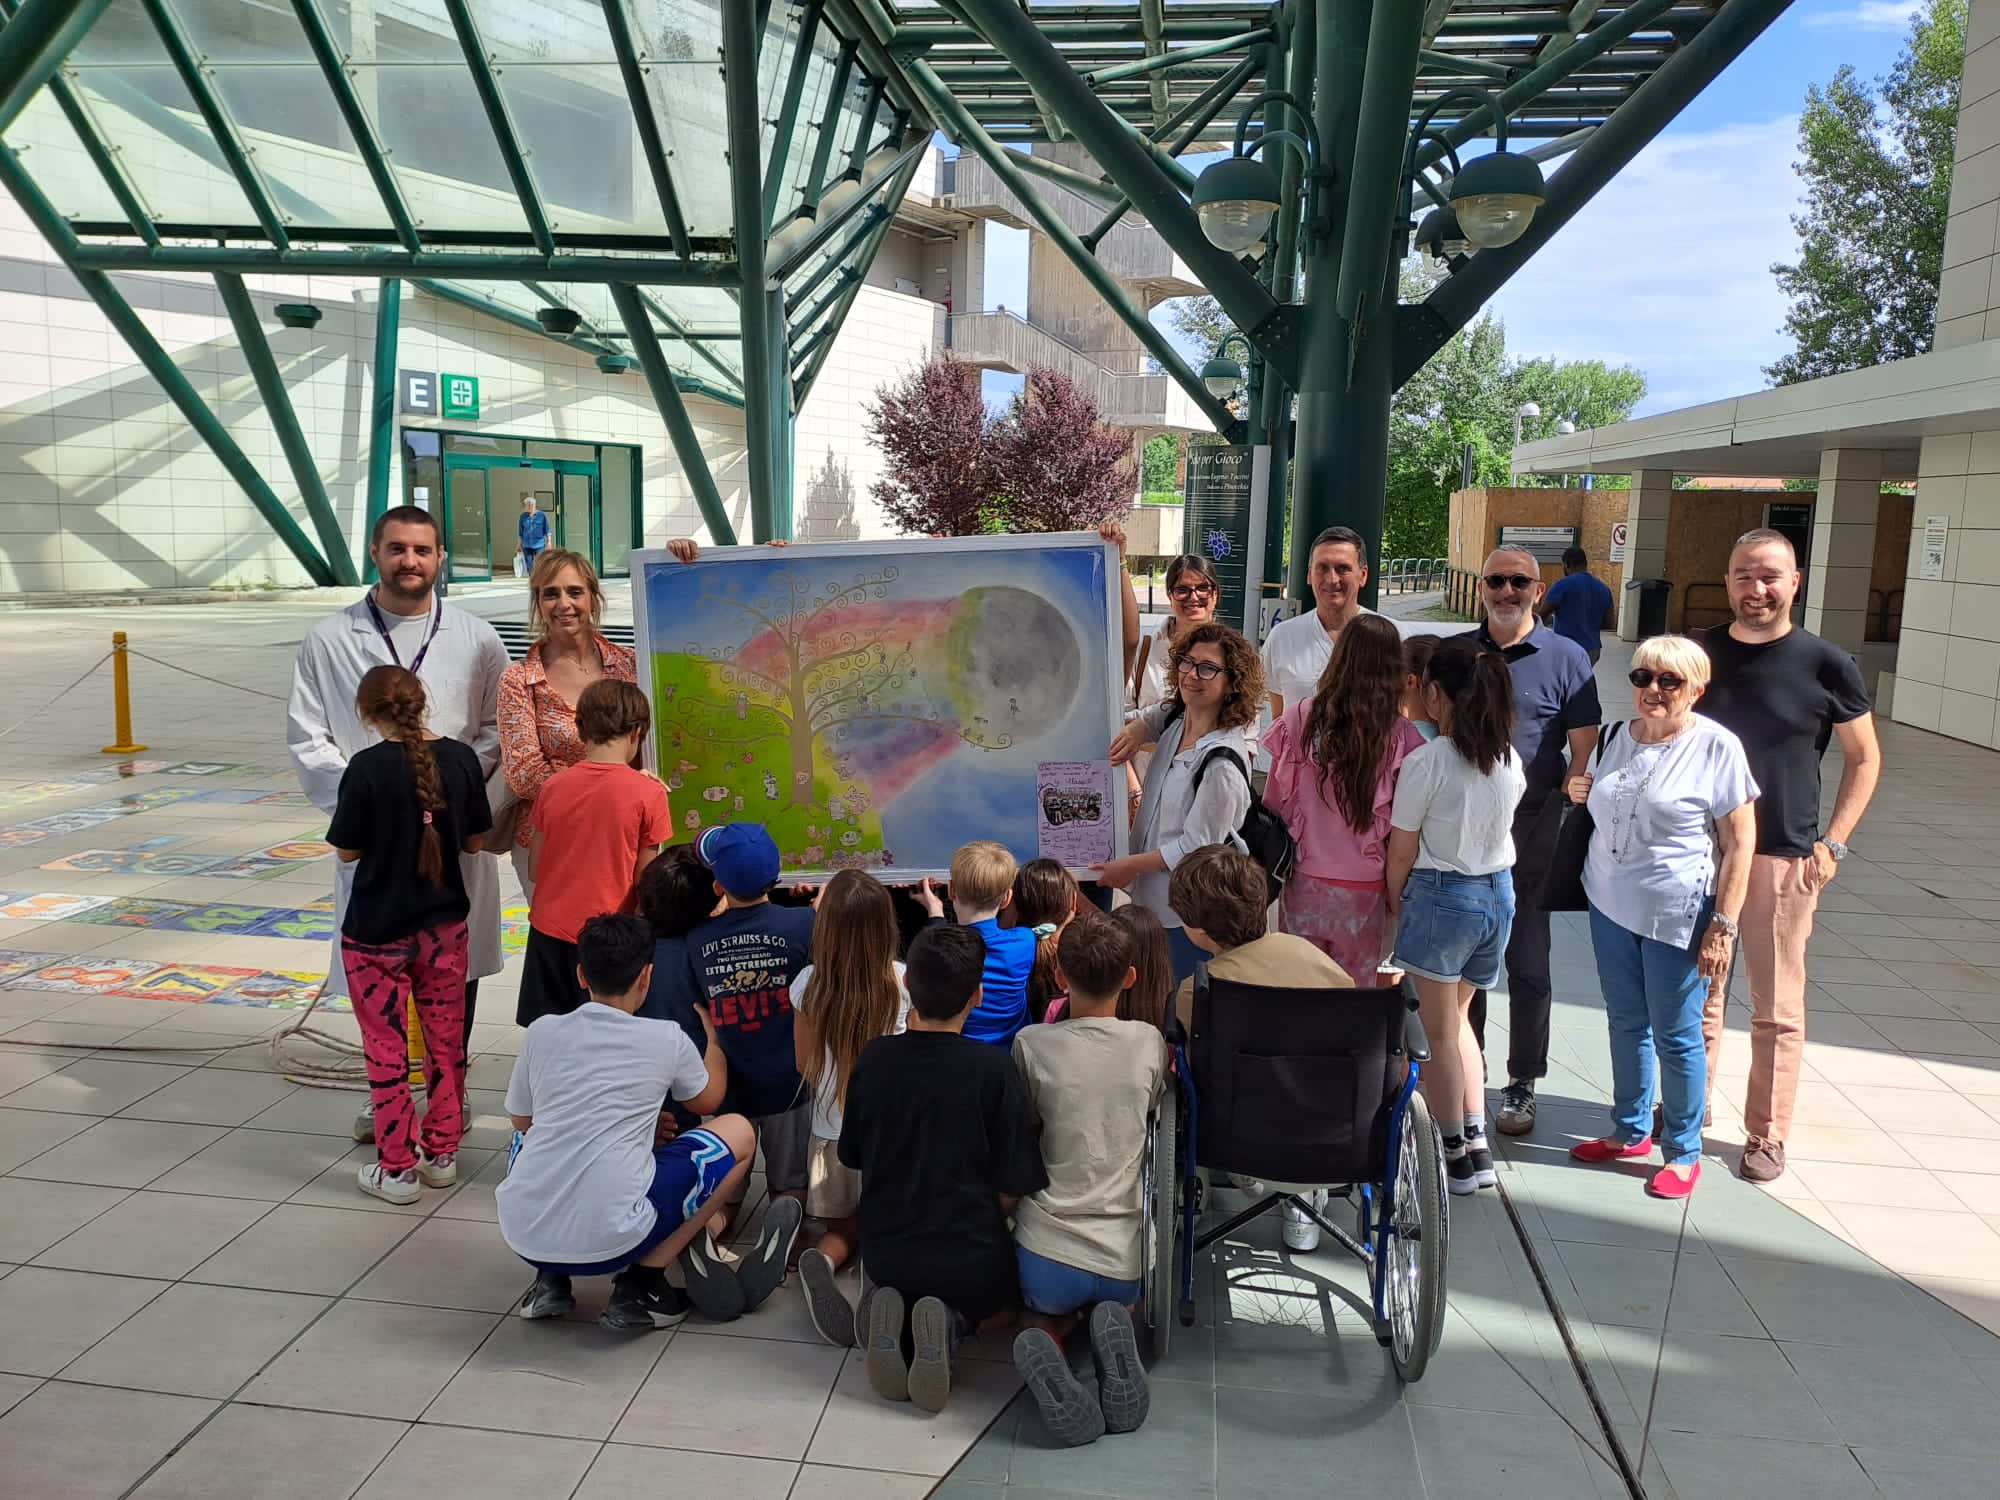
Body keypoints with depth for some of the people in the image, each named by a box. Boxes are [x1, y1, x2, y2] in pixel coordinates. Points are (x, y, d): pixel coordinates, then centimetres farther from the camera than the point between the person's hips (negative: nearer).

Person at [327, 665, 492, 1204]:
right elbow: (474, 840, 2)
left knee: (386, 1047, 9)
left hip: (377, 932, -3)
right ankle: (442, 1153, 26)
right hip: (444, 924, 3)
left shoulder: (367, 767, -17)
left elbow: (347, 851, -8)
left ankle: (396, 1168, 17)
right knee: (446, 1039, 16)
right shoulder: (460, 758, -7)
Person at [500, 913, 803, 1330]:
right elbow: (708, 1100, 22)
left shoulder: (542, 1031, 6)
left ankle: (551, 1280, 17)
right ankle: (640, 1286, 8)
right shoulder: (666, 1039, 0)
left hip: (521, 1236, 4)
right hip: (609, 1241, -4)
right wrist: (714, 1032, 39)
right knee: (738, 1131, 13)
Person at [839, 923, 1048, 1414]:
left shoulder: (873, 1058, -8)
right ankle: (949, 1323, -3)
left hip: (885, 1252, 3)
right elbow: (1013, 1187, -11)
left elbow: (855, 1159, 5)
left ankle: (885, 1311, 1)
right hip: (971, 1258, -3)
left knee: (887, 1283, 38)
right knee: (1006, 1297, 31)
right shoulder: (993, 1067, -18)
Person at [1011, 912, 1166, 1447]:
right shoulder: (1150, 1042, -2)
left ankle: (1047, 1344, -7)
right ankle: (1112, 1331, -3)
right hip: (1123, 1261, 2)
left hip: (1046, 1253, -2)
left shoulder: (1032, 1045, -8)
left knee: (1053, 1310, 32)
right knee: (1108, 1302, 36)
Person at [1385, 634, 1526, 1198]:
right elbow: (1498, 826, 10)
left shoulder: (1427, 761, -17)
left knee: (1439, 1031, 6)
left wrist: (1394, 899, 4)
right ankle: (1476, 1143, 22)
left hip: (1442, 896, -7)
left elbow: (1402, 850, -12)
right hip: (1500, 893, 7)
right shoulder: (1510, 760, 2)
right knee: (1456, 1016, 21)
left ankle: (1453, 1156, 15)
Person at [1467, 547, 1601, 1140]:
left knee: (1527, 965, 4)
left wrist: (1557, 821, -10)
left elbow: (1584, 752, -2)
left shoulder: (1566, 658, -1)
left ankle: (1522, 1085, 15)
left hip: (1531, 836, -3)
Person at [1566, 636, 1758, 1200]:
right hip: (1610, 905, 6)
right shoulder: (1619, 737, 6)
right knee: (1626, 1023, 16)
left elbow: (1739, 843, -11)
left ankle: (1683, 1152, 20)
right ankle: (1631, 1131, 32)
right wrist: (1581, 792, -1)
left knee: (1675, 1036, 4)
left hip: (1676, 915, -6)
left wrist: (1723, 925, -15)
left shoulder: (1716, 747, -11)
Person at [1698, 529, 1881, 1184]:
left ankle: (1767, 1135, 19)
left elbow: (1864, 759, 4)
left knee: (1777, 1009, 6)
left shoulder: (1826, 665, -4)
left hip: (1783, 860, -2)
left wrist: (1833, 842, -4)